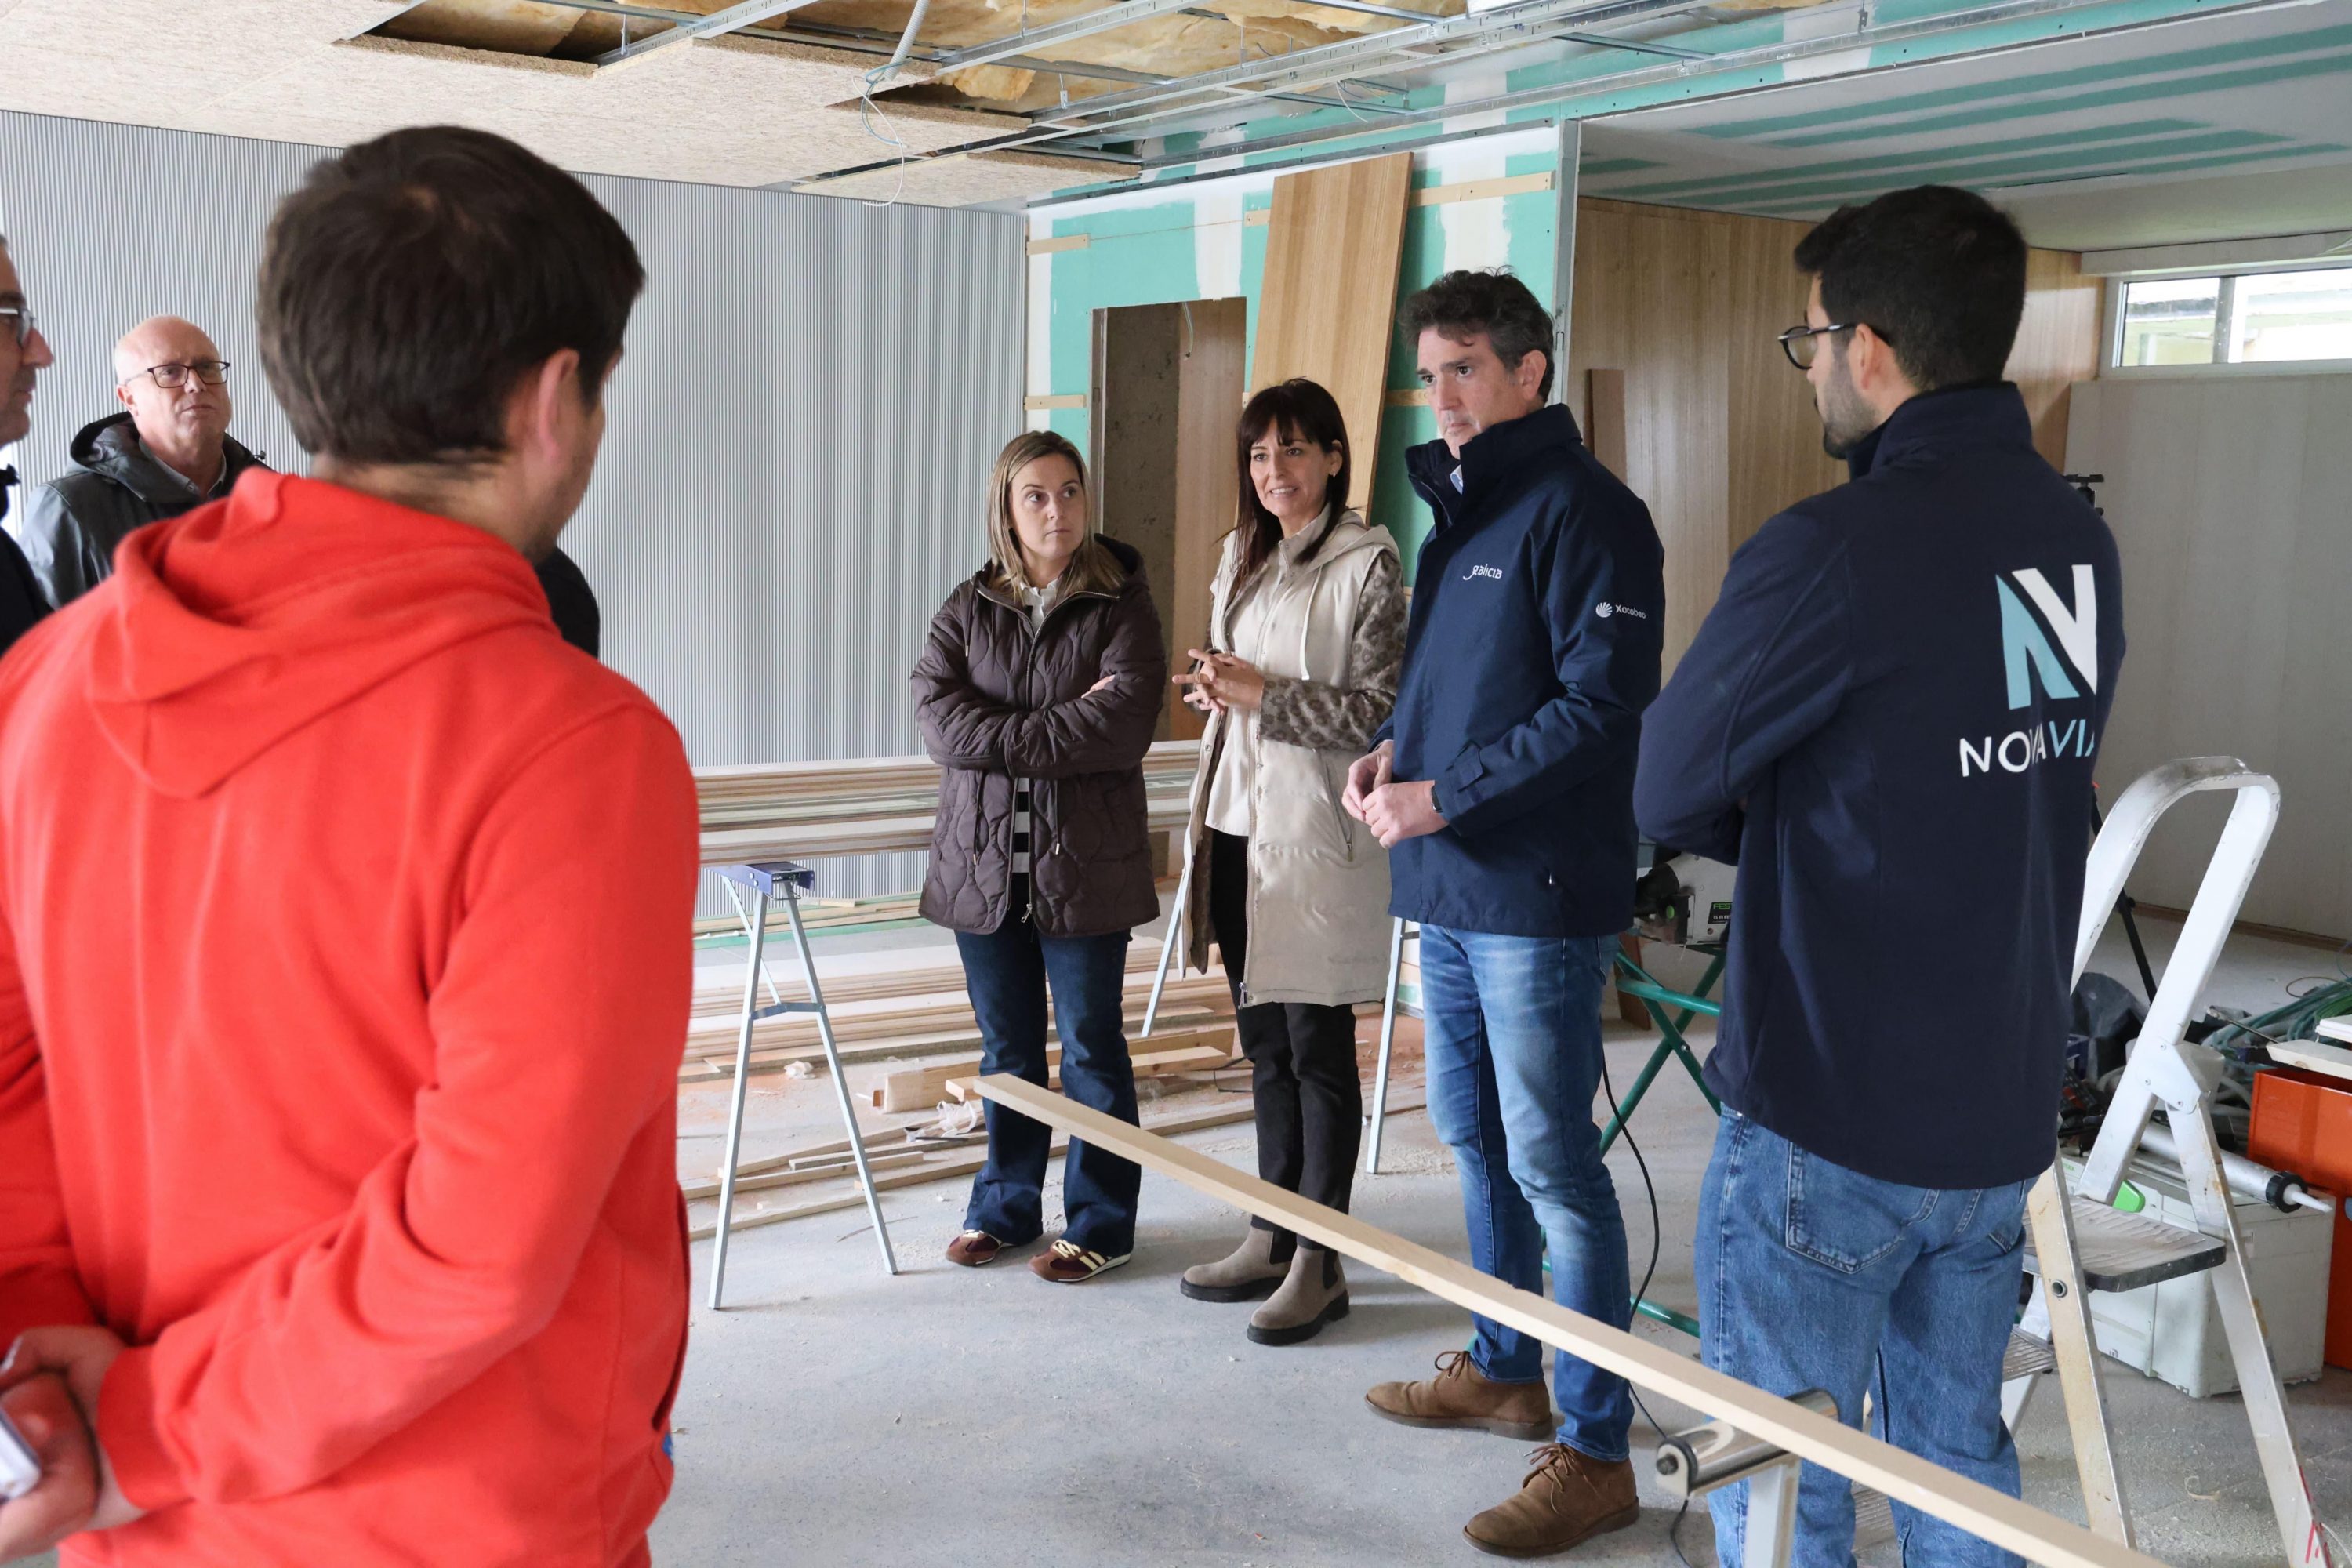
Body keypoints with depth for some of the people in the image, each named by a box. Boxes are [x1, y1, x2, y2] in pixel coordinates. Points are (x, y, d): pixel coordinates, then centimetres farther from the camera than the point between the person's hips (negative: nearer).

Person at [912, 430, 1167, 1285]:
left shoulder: (1121, 605, -2)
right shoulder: (967, 608, 8)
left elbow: (1122, 728, -17)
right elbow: (939, 718, -8)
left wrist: (1005, 737, -15)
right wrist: (1062, 727, -16)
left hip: (1085, 864, -3)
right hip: (984, 862, 3)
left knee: (1091, 1046, 6)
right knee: (1007, 1050, 14)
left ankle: (1100, 1221, 19)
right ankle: (1005, 1205, 29)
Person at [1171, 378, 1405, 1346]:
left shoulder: (1367, 566, -9)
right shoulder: (1242, 558, 14)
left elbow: (1380, 712, -13)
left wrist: (1265, 695, -15)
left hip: (1317, 835, -7)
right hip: (1241, 824, 7)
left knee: (1317, 1046, -1)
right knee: (1265, 1043, 13)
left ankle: (1319, 1264, 8)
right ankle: (1270, 1239, 23)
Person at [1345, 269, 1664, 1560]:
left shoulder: (1582, 511, -12)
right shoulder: (1455, 508, 16)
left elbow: (1600, 703, -20)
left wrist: (1442, 797, -18)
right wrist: (1392, 751, 5)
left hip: (1536, 900, -9)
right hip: (1446, 892, 9)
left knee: (1551, 1165, -3)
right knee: (1473, 1137, 19)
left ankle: (1595, 1450, 9)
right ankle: (1501, 1369, 36)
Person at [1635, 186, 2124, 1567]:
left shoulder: (1833, 552, -21)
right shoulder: (2082, 540, 3)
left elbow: (1669, 792, -12)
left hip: (1827, 1121, -7)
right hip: (2005, 1116, 7)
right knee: (1960, 1451, 21)